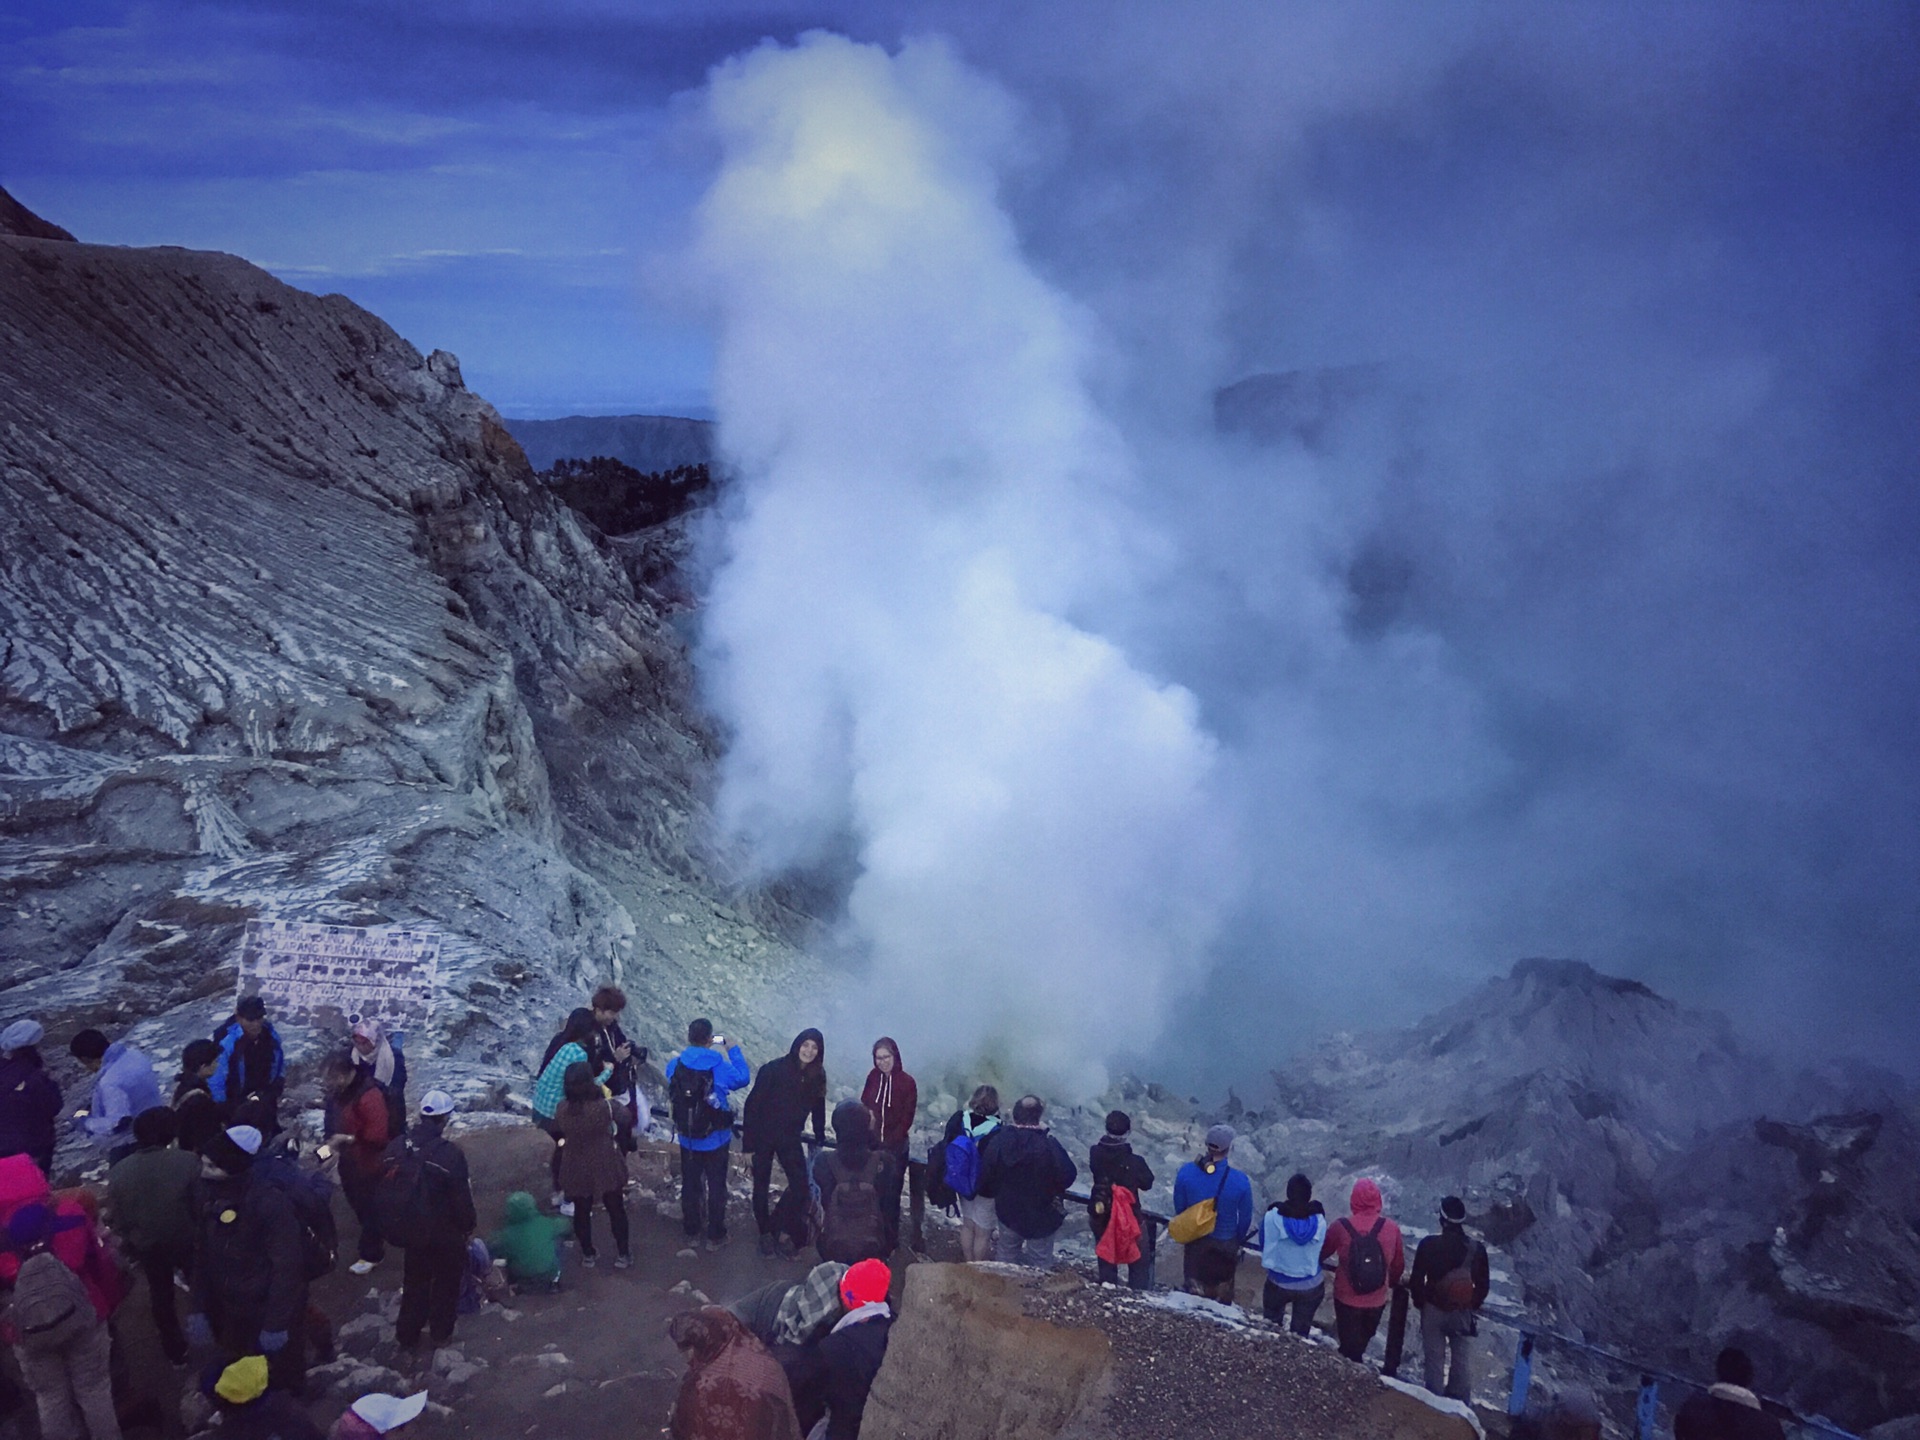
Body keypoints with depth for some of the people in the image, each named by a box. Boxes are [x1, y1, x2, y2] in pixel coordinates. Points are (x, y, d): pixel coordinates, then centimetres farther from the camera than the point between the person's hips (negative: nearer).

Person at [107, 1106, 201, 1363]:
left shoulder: (118, 1173, -16)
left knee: (160, 1296, 25)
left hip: (147, 1247, 2)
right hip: (186, 1241, -2)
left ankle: (175, 1350, 38)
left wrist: (129, 1246, 11)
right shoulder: (188, 1162, -26)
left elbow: (118, 1219, -5)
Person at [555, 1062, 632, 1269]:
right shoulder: (604, 1106, -25)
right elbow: (624, 1116, -6)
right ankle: (622, 1254, 30)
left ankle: (587, 1254, 36)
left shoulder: (563, 1109, -16)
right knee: (616, 1210, 18)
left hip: (576, 1170, 2)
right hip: (606, 1167, -2)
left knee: (581, 1212, 22)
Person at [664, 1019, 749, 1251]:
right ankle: (715, 1236, 20)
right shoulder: (719, 1066, -23)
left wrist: (692, 1049, 13)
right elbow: (742, 1078, -4)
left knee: (690, 1183, 20)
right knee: (716, 1186, 12)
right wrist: (733, 1050, 3)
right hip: (716, 1139, -3)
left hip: (687, 1138, 3)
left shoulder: (675, 1065, -13)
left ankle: (691, 1230, 34)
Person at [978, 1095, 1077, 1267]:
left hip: (1008, 1214, 4)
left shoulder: (998, 1141, -14)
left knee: (1006, 1256, 23)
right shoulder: (1049, 1146, -26)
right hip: (1042, 1217, -3)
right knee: (1039, 1261, 13)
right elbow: (1068, 1176, -17)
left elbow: (985, 1177, -6)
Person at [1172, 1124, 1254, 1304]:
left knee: (1195, 1293, 24)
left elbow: (1179, 1207, -6)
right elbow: (1245, 1217, -10)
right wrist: (1238, 1239, 11)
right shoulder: (1240, 1180, -26)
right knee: (1223, 1293, 24)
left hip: (1194, 1242, 2)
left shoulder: (1186, 1172, -22)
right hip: (1225, 1245, -2)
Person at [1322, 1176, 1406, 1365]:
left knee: (1349, 1347, 15)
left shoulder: (1340, 1227, -18)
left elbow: (1321, 1253, -2)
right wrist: (1391, 1283, 24)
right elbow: (1399, 1264, 3)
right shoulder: (1391, 1228, -12)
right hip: (1377, 1300, 2)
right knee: (1362, 1341, 27)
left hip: (1347, 1299, -2)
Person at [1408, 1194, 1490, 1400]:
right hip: (1464, 1313, 1)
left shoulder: (1428, 1245, -17)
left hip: (1433, 1310, -1)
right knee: (1463, 1361, 15)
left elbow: (1416, 1280, -10)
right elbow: (1483, 1285, -1)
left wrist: (1420, 1303, 8)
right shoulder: (1477, 1249, -11)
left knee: (1435, 1360, 11)